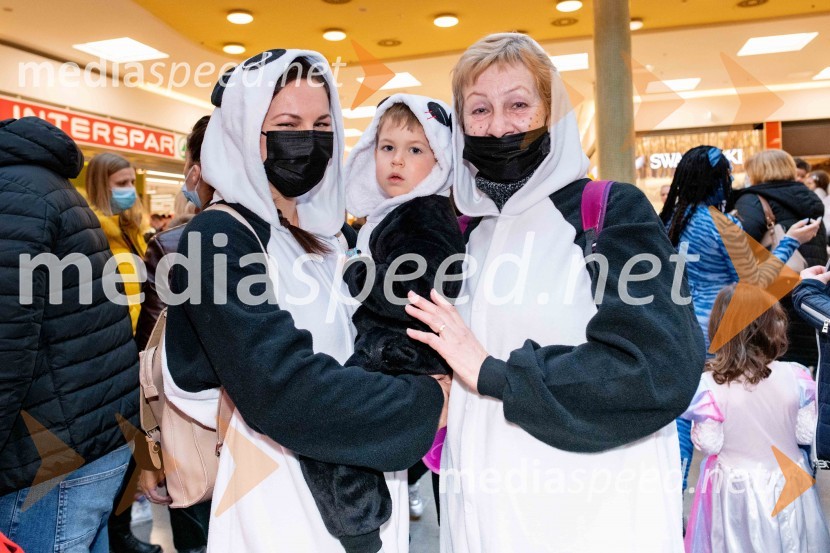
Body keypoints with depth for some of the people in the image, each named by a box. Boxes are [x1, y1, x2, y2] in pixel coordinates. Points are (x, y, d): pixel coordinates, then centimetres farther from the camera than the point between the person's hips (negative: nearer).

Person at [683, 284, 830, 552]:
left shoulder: (710, 384, -21)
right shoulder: (793, 377, -14)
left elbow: (709, 444, -14)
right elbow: (807, 434, -3)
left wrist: (697, 426, 2)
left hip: (735, 487, -2)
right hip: (788, 484, 2)